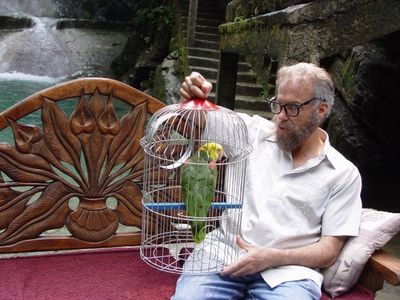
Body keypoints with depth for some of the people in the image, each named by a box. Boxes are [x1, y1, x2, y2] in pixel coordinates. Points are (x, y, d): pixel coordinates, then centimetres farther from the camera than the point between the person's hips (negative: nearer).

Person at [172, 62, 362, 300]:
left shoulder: (344, 174, 6)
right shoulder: (255, 131, 12)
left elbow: (329, 251, 3)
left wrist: (272, 257, -14)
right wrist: (193, 96, -10)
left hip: (287, 269, 0)